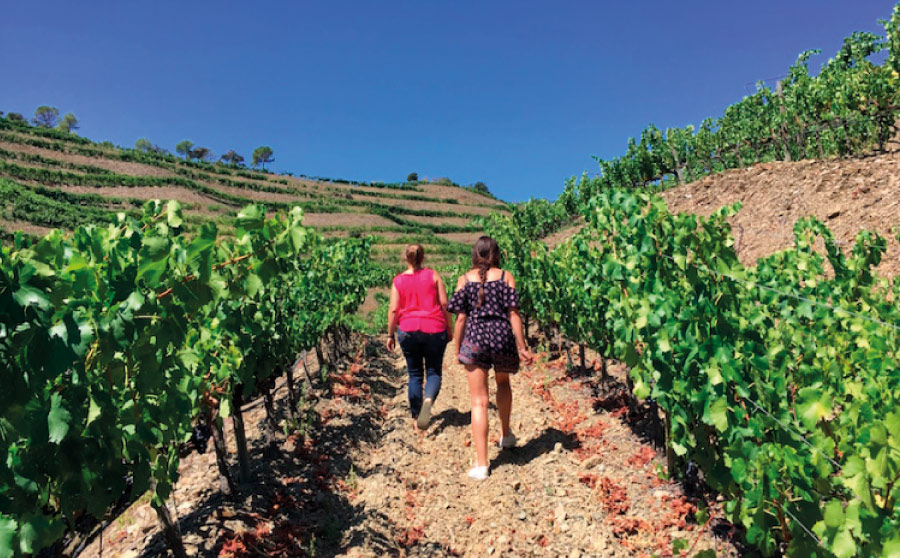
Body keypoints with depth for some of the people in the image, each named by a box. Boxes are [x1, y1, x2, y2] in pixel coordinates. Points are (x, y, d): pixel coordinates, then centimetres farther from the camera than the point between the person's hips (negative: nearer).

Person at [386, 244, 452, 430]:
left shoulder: (398, 281, 2)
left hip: (408, 331, 1)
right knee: (433, 372, 9)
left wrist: (390, 335, 8)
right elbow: (444, 304, -2)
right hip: (434, 330, -1)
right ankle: (428, 399, -21)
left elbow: (393, 310, -2)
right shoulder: (433, 275, 0)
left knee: (415, 375, 13)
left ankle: (416, 417, 17)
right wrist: (449, 329, 7)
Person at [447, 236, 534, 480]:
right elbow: (513, 314, -4)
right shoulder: (506, 276, 2)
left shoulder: (465, 279, 3)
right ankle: (505, 435, 45)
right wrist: (522, 347, -1)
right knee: (503, 382, 30)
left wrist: (457, 349, 8)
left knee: (479, 402, 2)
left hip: (474, 339, -1)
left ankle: (481, 464, 1)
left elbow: (460, 317, 0)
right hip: (502, 336, 1)